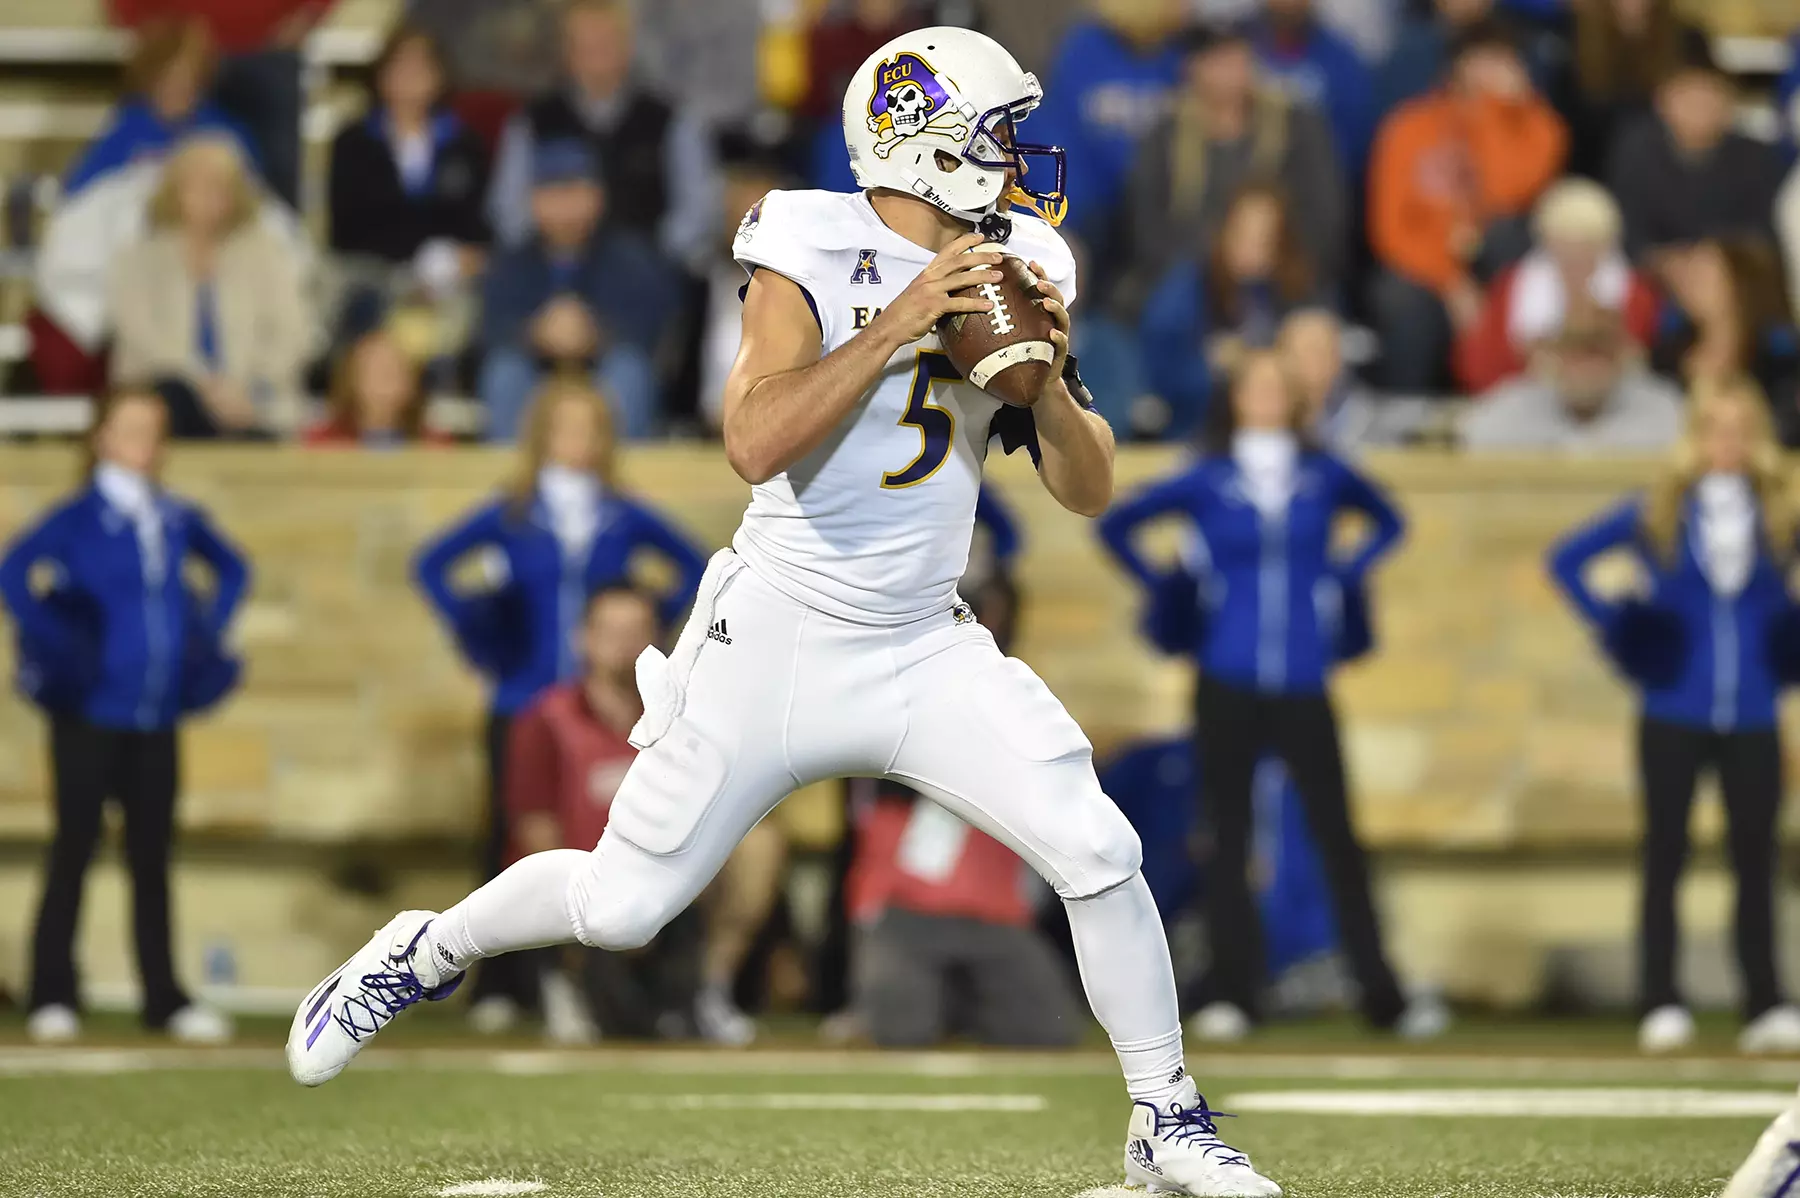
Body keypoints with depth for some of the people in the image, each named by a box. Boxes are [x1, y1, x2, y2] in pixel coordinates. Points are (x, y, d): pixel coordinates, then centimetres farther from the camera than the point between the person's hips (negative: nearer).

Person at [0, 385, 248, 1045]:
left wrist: (209, 634, 12)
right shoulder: (80, 517, -8)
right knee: (75, 849, 2)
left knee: (152, 855, 8)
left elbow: (231, 568, 25)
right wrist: (57, 647, -19)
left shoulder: (177, 519, 7)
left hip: (158, 716, 4)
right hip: (90, 711, -4)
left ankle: (165, 997, 12)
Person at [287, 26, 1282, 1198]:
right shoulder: (811, 260, -14)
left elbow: (1090, 491, 3)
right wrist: (897, 326, -31)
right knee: (622, 903, 1)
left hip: (924, 652, 4)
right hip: (779, 647, -4)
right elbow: (758, 443, -29)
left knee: (1098, 853, -11)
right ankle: (425, 952, 29)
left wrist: (1047, 378, -16)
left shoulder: (1010, 272, 1)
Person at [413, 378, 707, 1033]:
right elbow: (432, 564, 8)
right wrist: (473, 630, 1)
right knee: (512, 837, -4)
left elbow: (693, 567, 19)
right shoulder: (512, 516, 4)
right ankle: (500, 984, 0)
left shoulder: (625, 518, 7)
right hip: (522, 701, -1)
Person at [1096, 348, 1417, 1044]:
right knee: (1228, 842, 1)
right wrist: (1166, 590, 5)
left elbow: (1388, 522, 23)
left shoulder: (1325, 477, 6)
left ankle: (1382, 998, 0)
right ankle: (1234, 996, 6)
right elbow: (1117, 525, 13)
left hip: (1304, 690, 0)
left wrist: (1346, 576, 9)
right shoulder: (1206, 482, 4)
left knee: (1338, 839, -3)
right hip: (1228, 686, 0)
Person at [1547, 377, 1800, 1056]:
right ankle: (1661, 1008, 3)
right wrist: (1612, 624, 0)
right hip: (1673, 715, -1)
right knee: (1665, 859, 0)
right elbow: (1567, 559, 9)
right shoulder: (1656, 515, 3)